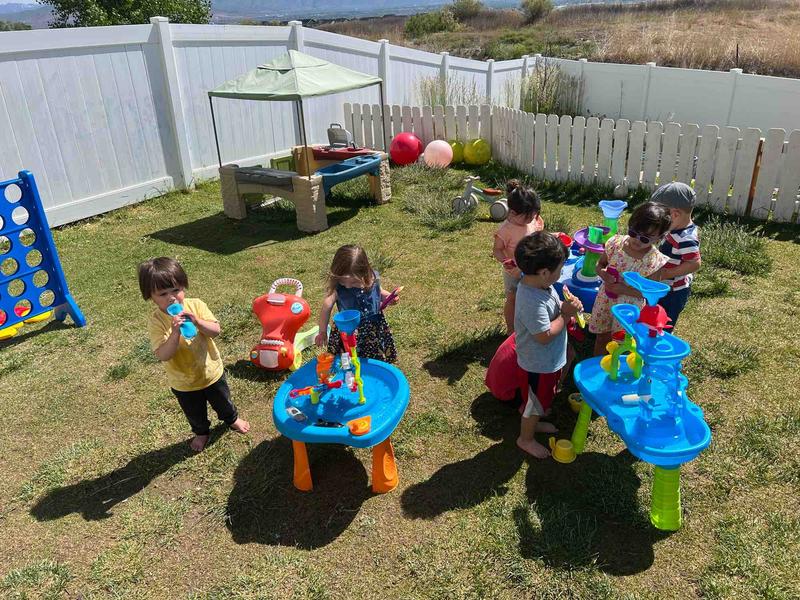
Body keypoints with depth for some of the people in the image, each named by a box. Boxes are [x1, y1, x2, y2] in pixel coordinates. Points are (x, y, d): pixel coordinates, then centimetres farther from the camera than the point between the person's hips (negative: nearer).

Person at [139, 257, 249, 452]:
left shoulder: (195, 305, -18)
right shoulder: (156, 321, -24)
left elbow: (216, 331, -21)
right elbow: (162, 355, -30)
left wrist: (197, 321, -38)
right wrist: (175, 332, -43)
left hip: (211, 370, 1)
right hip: (184, 383, -1)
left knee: (223, 401, 27)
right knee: (195, 414, 25)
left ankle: (232, 419, 58)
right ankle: (201, 432, 55)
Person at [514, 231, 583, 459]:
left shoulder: (541, 285, -7)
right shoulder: (532, 302, -36)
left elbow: (553, 308, 10)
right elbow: (544, 336, -31)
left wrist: (567, 306, -10)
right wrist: (566, 314, -24)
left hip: (550, 358, 9)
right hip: (540, 363, -9)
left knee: (544, 397, 30)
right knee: (537, 400, 13)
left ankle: (533, 422, 54)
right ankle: (526, 438, 35)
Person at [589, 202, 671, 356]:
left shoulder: (655, 261, -23)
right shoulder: (615, 243, -16)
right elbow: (600, 264, 0)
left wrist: (622, 289, -27)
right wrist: (603, 274, -23)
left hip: (630, 307, -3)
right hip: (605, 299, 3)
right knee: (602, 337, 23)